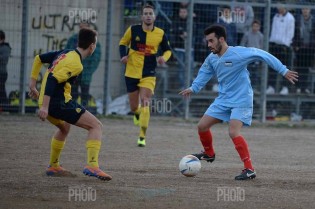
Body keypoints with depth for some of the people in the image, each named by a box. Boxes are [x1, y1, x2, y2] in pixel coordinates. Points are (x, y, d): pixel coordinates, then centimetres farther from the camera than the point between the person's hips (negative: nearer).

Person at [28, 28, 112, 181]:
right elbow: (52, 80, -26)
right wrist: (44, 107, -29)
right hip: (60, 103, -9)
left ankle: (53, 166, 42)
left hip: (46, 101, 9)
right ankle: (92, 165, -23)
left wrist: (32, 84, 27)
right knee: (96, 126, -7)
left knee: (64, 128, 37)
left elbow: (39, 58, 23)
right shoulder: (75, 64, -15)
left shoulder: (65, 53, 12)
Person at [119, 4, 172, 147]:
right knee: (134, 107, 8)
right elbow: (123, 43, 11)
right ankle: (137, 114, 48)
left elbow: (167, 50, 11)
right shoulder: (133, 30, -4)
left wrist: (164, 58, -11)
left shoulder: (160, 33, -3)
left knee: (145, 103, -17)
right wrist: (123, 56, -8)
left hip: (148, 74, -1)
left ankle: (142, 137, -10)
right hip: (131, 73, 1)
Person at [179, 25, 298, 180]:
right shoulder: (211, 59, 1)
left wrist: (283, 71, -15)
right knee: (202, 126, 7)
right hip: (223, 100, 7)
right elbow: (204, 73, 20)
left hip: (241, 101, -7)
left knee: (233, 132, -23)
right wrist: (193, 88, 6)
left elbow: (262, 55, -16)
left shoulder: (238, 53, -20)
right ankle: (209, 154, 35)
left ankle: (249, 169, -16)